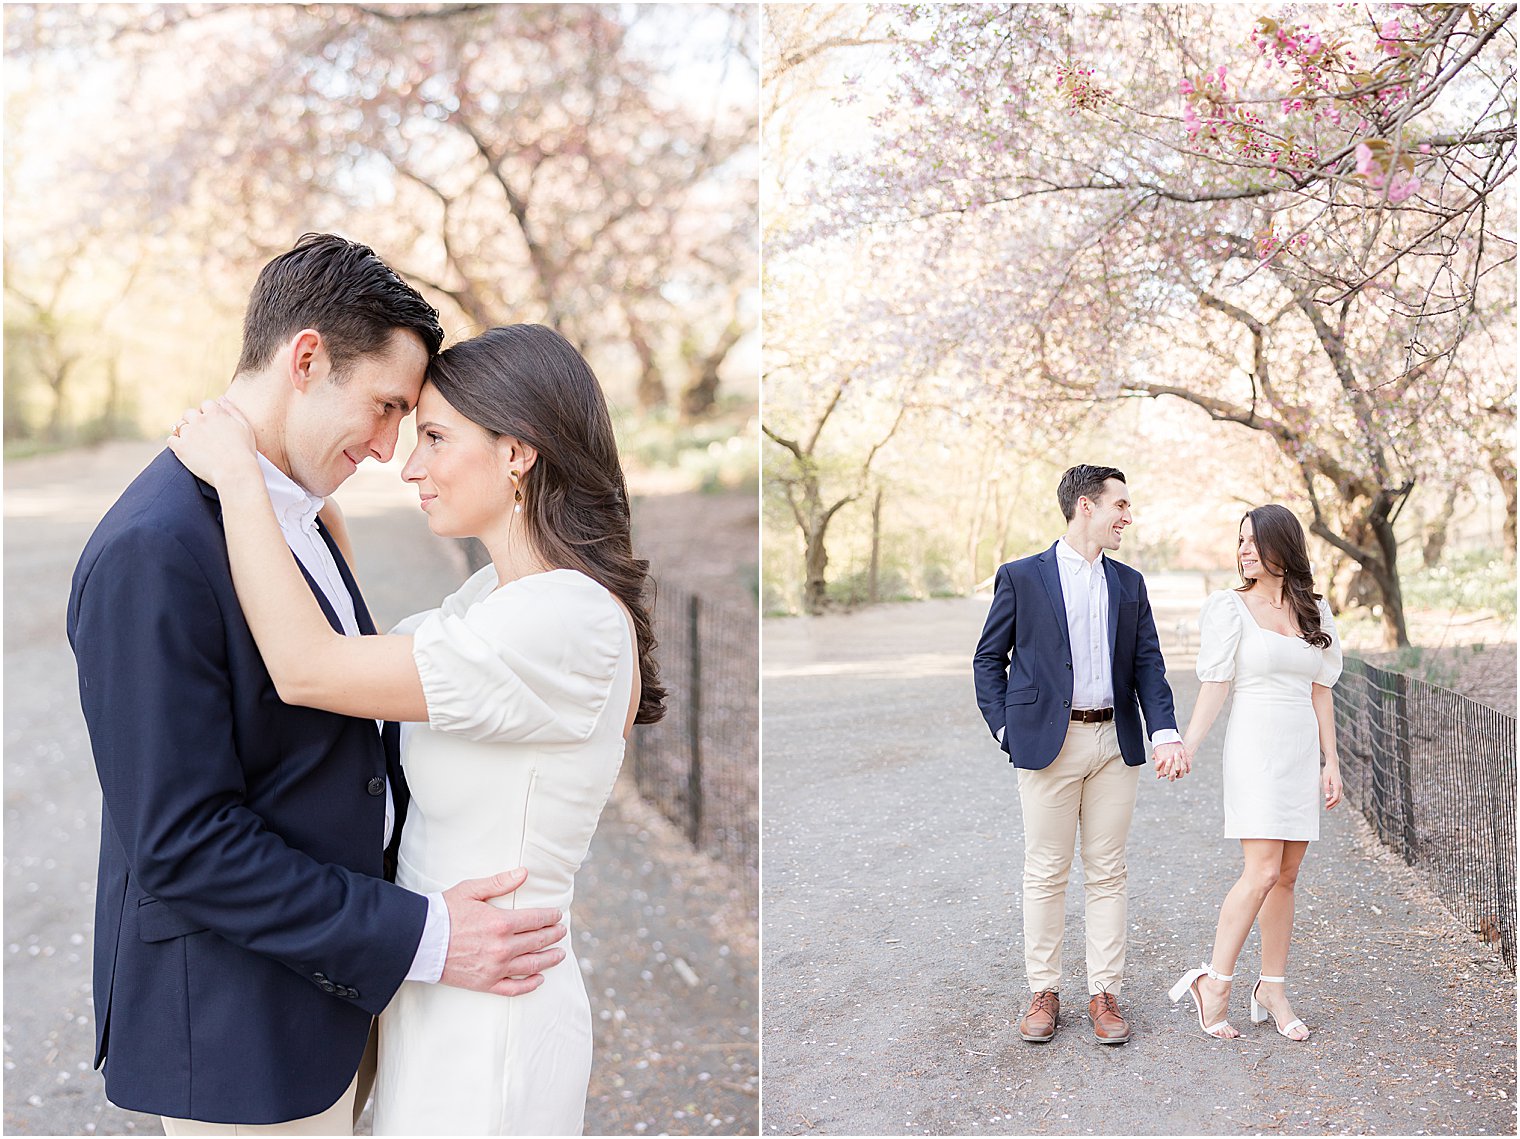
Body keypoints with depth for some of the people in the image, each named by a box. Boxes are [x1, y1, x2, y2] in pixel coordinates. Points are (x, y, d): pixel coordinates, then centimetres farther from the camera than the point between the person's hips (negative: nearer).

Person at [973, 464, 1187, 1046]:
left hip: (1114, 744, 4)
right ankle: (1044, 993, 15)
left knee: (1108, 872, 7)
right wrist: (1006, 729, -5)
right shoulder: (1021, 577, 0)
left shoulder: (1129, 584, 12)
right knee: (1045, 873, 3)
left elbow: (1148, 664, 9)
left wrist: (1165, 732, -5)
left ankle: (1104, 994, 16)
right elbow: (989, 658, 4)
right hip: (1048, 743, -3)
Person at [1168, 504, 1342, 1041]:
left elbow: (1320, 691, 12)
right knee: (1263, 871, -14)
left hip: (1303, 749, 5)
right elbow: (1215, 685, -6)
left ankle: (1272, 991, 15)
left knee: (1286, 876, 6)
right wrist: (1185, 746, -17)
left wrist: (1331, 762, 9)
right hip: (1254, 746, -4)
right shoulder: (1228, 606, -2)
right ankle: (1213, 982, -3)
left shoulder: (1314, 610, 10)